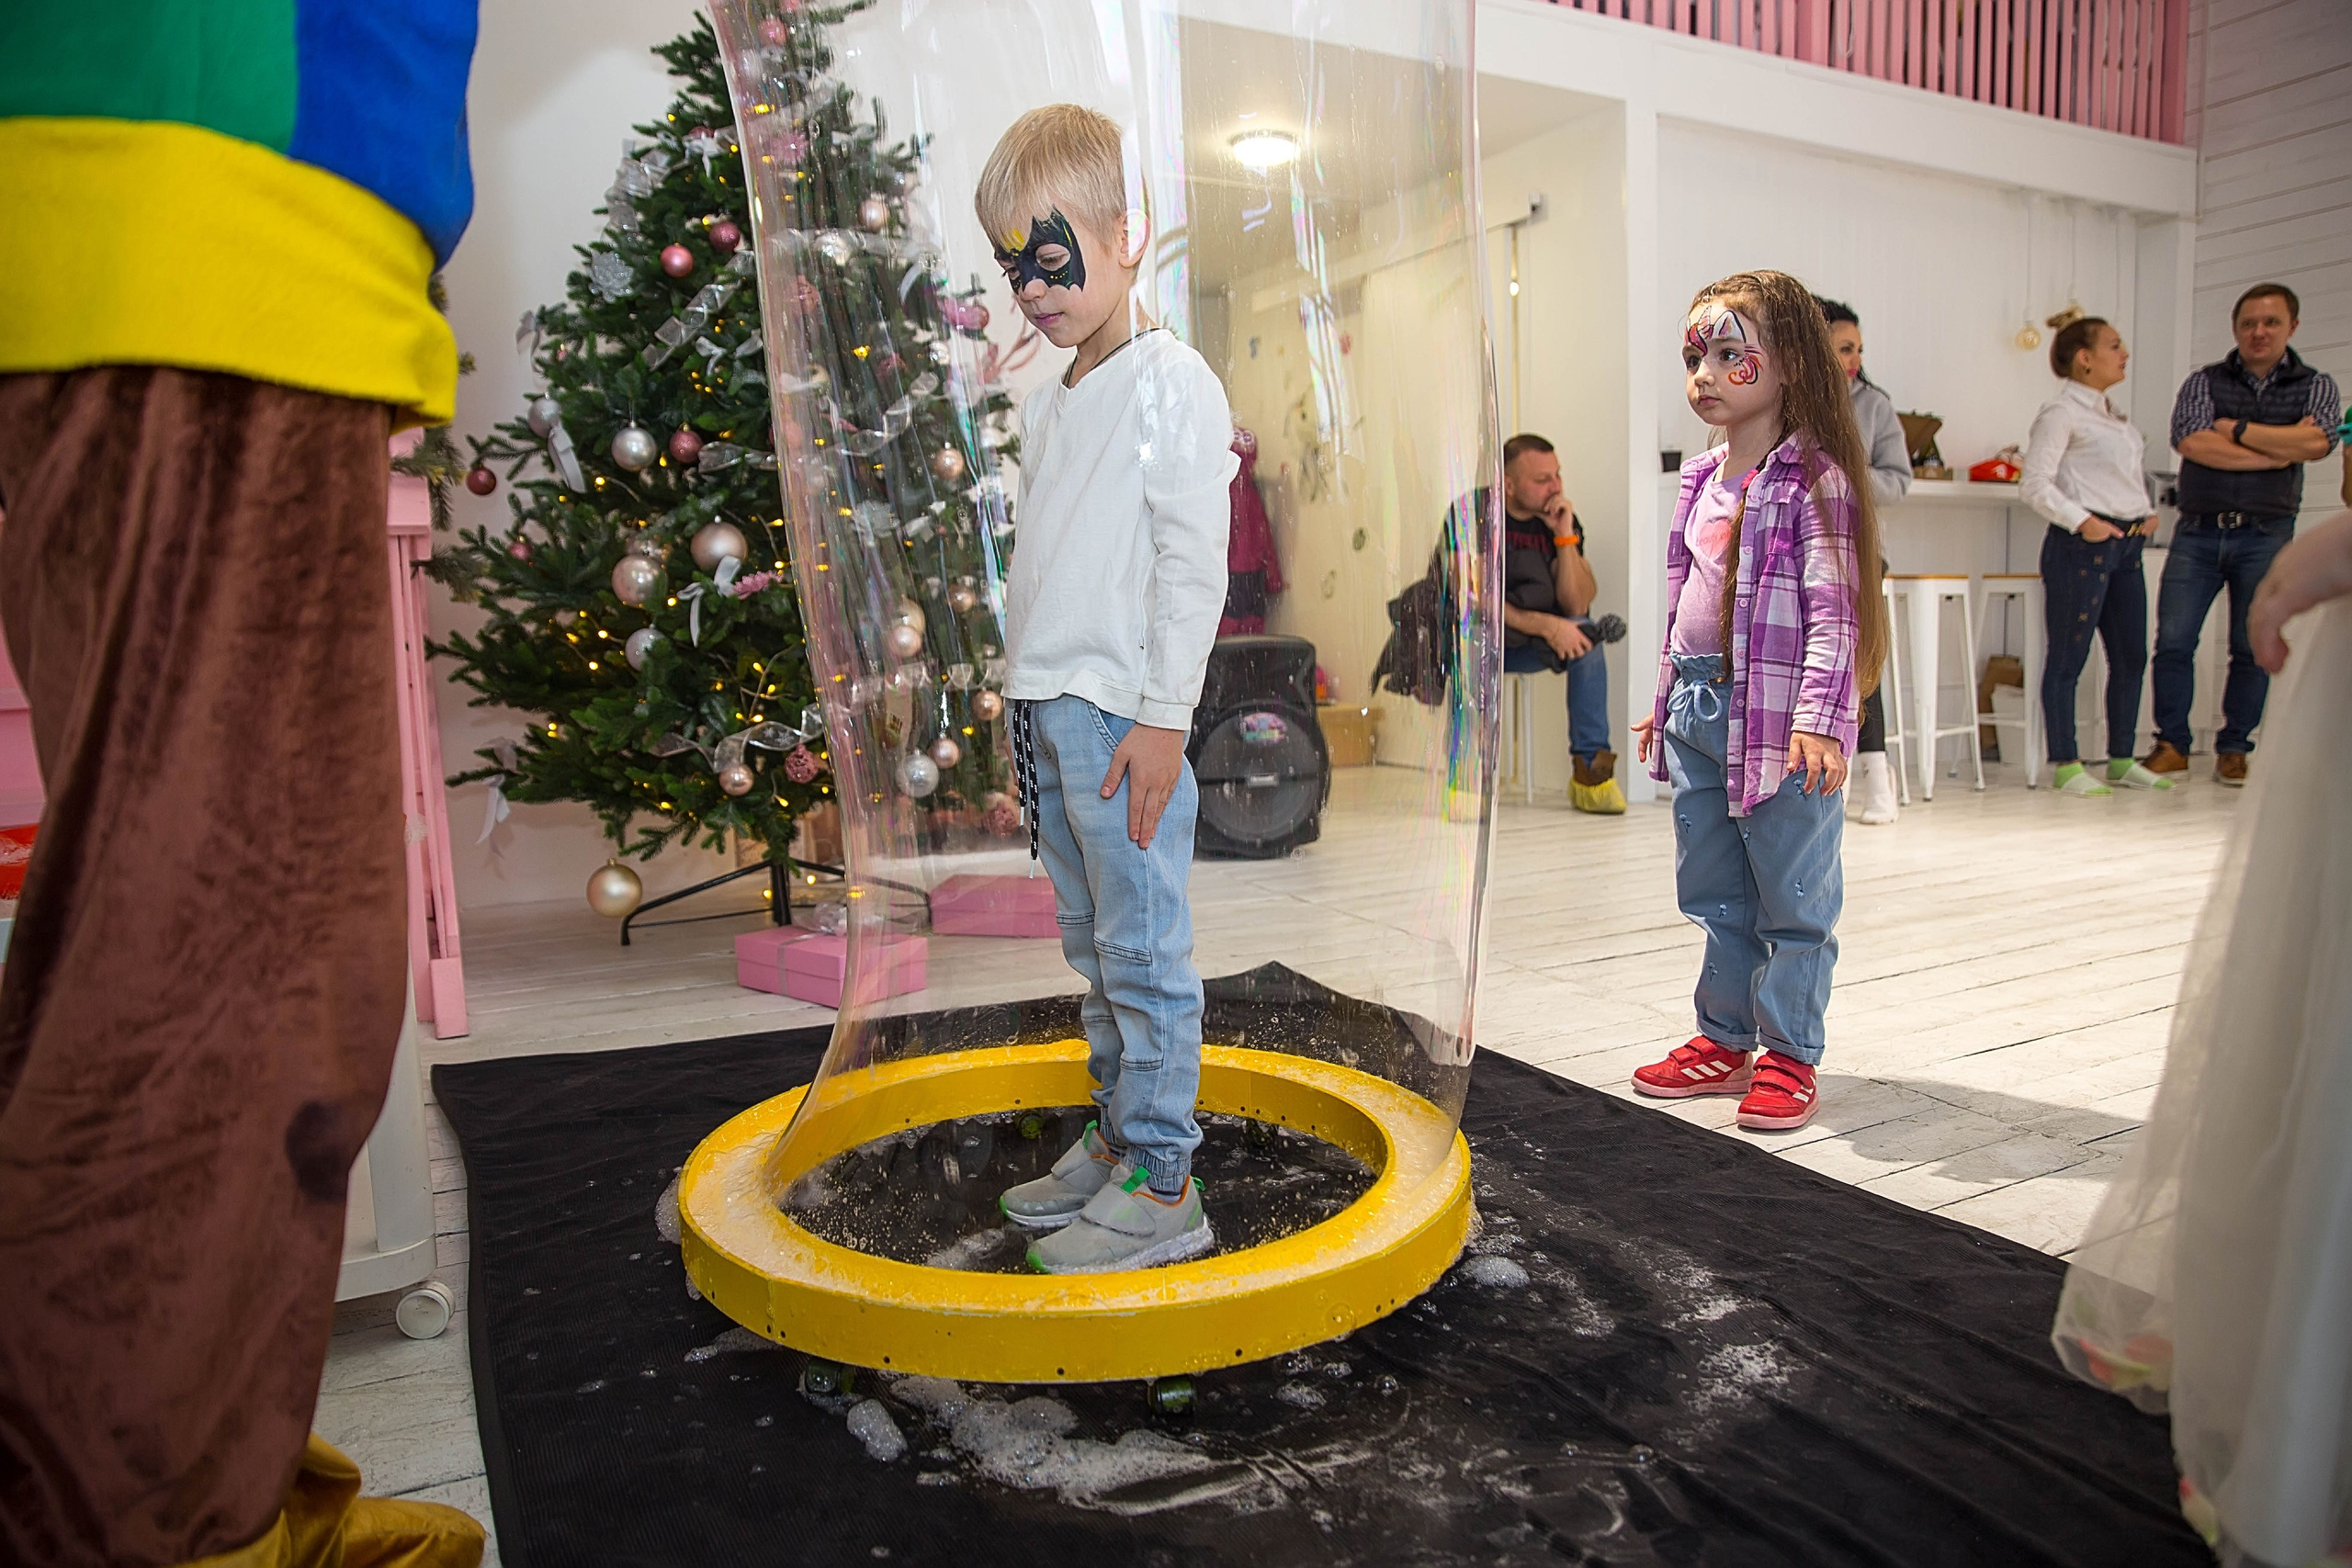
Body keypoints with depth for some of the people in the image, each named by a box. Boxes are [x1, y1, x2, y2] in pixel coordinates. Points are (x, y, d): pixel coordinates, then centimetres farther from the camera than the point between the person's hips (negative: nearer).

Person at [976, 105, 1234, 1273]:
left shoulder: (1172, 382, -7)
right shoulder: (1048, 402, 18)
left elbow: (1194, 559, -12)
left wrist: (1164, 716, -17)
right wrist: (1025, 696, 18)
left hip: (1123, 715, -8)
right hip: (1048, 711, 8)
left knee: (1144, 951, -4)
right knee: (1092, 948, 14)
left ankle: (1162, 1186, 5)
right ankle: (1115, 1139, 26)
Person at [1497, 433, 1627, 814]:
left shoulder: (1561, 520, -1)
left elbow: (1576, 606, -10)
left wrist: (1565, 536, -20)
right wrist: (1545, 626, -28)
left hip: (1527, 645, 4)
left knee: (1585, 633, -22)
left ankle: (1591, 768, -18)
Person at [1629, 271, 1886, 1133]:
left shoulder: (1814, 477, -9)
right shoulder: (1702, 478, 13)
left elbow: (1833, 608, -14)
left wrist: (1818, 717, -22)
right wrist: (1665, 699, 21)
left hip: (1778, 718, -7)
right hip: (1698, 712, 7)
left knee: (1793, 894, 5)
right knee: (1715, 893, 15)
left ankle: (1788, 1053, 17)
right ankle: (1725, 1039, 28)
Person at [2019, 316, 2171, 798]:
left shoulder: (2114, 415, 20)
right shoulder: (2061, 413, -7)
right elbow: (2034, 483, -14)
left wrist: (2148, 511, 14)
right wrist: (2081, 521, -19)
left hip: (2126, 544, 9)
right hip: (2081, 544, -9)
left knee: (2131, 655, 10)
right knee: (2069, 657, -4)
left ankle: (2121, 759, 19)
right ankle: (2064, 764, 1)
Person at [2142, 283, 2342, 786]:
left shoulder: (2317, 387, 10)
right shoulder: (2203, 382, 8)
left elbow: (2317, 442, -11)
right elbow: (2193, 444, -10)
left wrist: (2237, 430, -8)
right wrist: (2280, 450, -9)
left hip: (2266, 536, 0)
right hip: (2198, 532, 0)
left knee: (2253, 649, 3)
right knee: (2173, 641, -5)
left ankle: (2234, 750, 13)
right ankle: (2171, 745, 5)